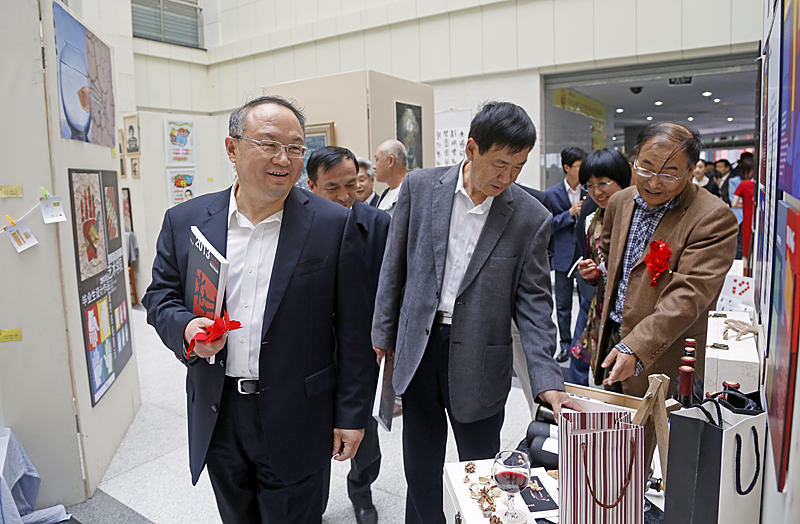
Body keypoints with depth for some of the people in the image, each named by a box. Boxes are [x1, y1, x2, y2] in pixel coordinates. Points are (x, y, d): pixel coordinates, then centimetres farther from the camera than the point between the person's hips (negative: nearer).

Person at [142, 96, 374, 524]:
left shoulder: (334, 225, -9)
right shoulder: (185, 221, -1)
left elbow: (353, 331, -7)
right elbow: (160, 296, 8)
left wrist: (351, 414, -6)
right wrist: (185, 327, -15)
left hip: (296, 421, -3)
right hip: (217, 418, 4)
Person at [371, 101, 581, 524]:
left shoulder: (532, 218, -9)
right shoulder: (420, 187, -5)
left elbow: (533, 303, -6)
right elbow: (395, 267, 3)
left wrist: (547, 381, -15)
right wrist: (384, 334, 7)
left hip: (479, 361, -1)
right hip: (418, 350, 2)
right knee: (420, 472, 18)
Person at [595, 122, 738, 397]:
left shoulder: (714, 218, -17)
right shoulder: (619, 201, 5)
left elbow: (689, 295, -26)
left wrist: (635, 348, -33)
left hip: (662, 359, -6)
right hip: (612, 341, 6)